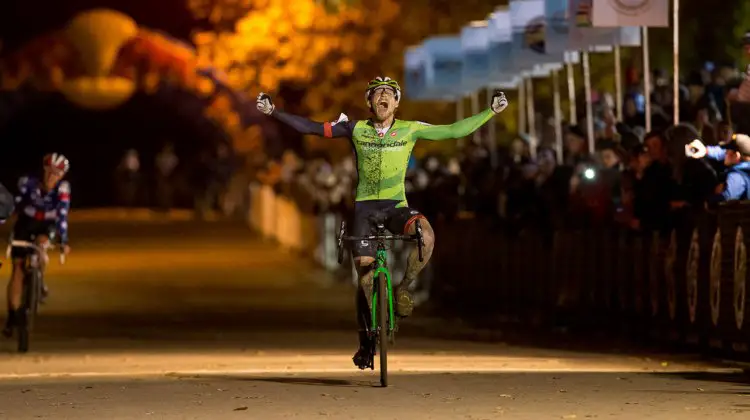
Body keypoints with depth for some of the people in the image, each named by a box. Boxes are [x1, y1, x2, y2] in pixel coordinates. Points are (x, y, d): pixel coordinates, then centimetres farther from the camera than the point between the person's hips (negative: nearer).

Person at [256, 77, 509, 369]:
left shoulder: (410, 130, 0)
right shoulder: (356, 129, 0)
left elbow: (455, 131, 0)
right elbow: (310, 128, 0)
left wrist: (491, 111, -4)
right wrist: (273, 112, -6)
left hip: (396, 206, 0)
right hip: (365, 207, 0)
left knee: (426, 235, -32)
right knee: (365, 270, -6)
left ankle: (404, 287, -8)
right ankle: (366, 339, 11)